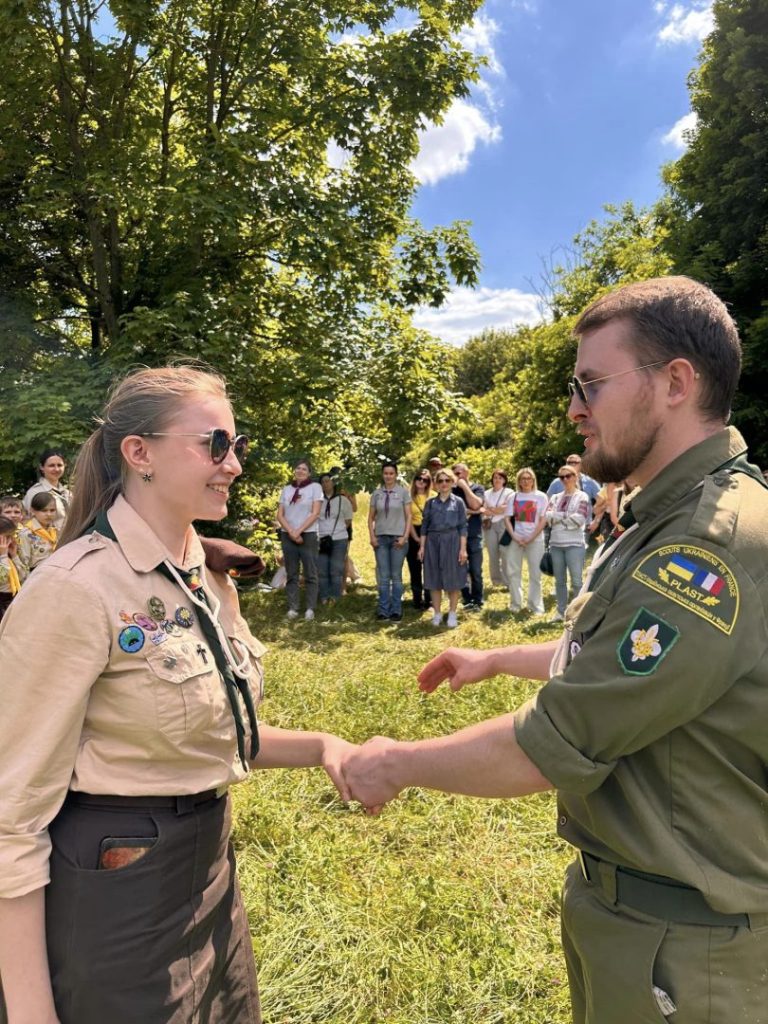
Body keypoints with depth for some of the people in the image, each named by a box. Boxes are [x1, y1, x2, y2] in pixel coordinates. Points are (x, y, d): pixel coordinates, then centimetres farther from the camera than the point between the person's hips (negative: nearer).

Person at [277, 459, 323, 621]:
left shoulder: (315, 487, 2)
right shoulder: (286, 489, 11)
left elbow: (315, 513, -6)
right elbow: (280, 515, 6)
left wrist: (299, 531, -12)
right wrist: (291, 532, -9)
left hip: (308, 535, -3)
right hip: (287, 536, 3)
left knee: (310, 574, -1)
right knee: (291, 574, 5)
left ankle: (310, 608, 3)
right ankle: (292, 608, 8)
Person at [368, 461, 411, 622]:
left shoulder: (403, 492, 1)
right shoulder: (376, 493, 6)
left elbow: (408, 516, -1)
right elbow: (371, 517, 9)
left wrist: (404, 537, -9)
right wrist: (372, 536, -2)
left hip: (398, 538, -2)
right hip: (381, 538, 2)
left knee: (396, 575, 4)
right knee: (383, 576, 4)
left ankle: (396, 610, 12)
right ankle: (383, 610, 11)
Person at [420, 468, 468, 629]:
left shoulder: (458, 502, 3)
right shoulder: (430, 503, 8)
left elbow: (463, 527, 0)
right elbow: (424, 525, 8)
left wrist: (463, 549, -7)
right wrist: (422, 546, 1)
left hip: (452, 542, -2)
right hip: (433, 543, 2)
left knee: (453, 580, 2)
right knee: (434, 580, 4)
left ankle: (452, 614, 13)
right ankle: (437, 614, 15)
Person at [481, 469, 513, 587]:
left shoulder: (509, 493, 4)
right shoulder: (487, 493, 16)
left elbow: (507, 509, -6)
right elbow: (483, 509, 9)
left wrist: (490, 509, 0)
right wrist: (498, 509, -5)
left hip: (504, 524, -3)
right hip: (489, 525, 4)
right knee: (492, 554, 2)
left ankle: (508, 582, -5)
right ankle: (496, 581, 12)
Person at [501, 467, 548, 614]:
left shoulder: (540, 496, 0)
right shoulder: (513, 497, 7)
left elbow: (543, 520, -4)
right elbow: (507, 519, 4)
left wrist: (531, 538, -11)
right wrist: (514, 537, -9)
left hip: (535, 539, -2)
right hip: (515, 539, 2)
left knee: (535, 573, 1)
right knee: (512, 571, 3)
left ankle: (536, 606, 10)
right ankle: (515, 604, 15)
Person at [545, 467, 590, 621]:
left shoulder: (582, 496, 1)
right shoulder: (555, 497, 14)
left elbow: (580, 519, -13)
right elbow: (548, 517, 0)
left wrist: (558, 518, -6)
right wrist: (567, 516, -11)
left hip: (574, 544, -4)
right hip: (556, 544, 4)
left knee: (576, 581, -4)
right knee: (559, 580, 11)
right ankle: (560, 611, 20)